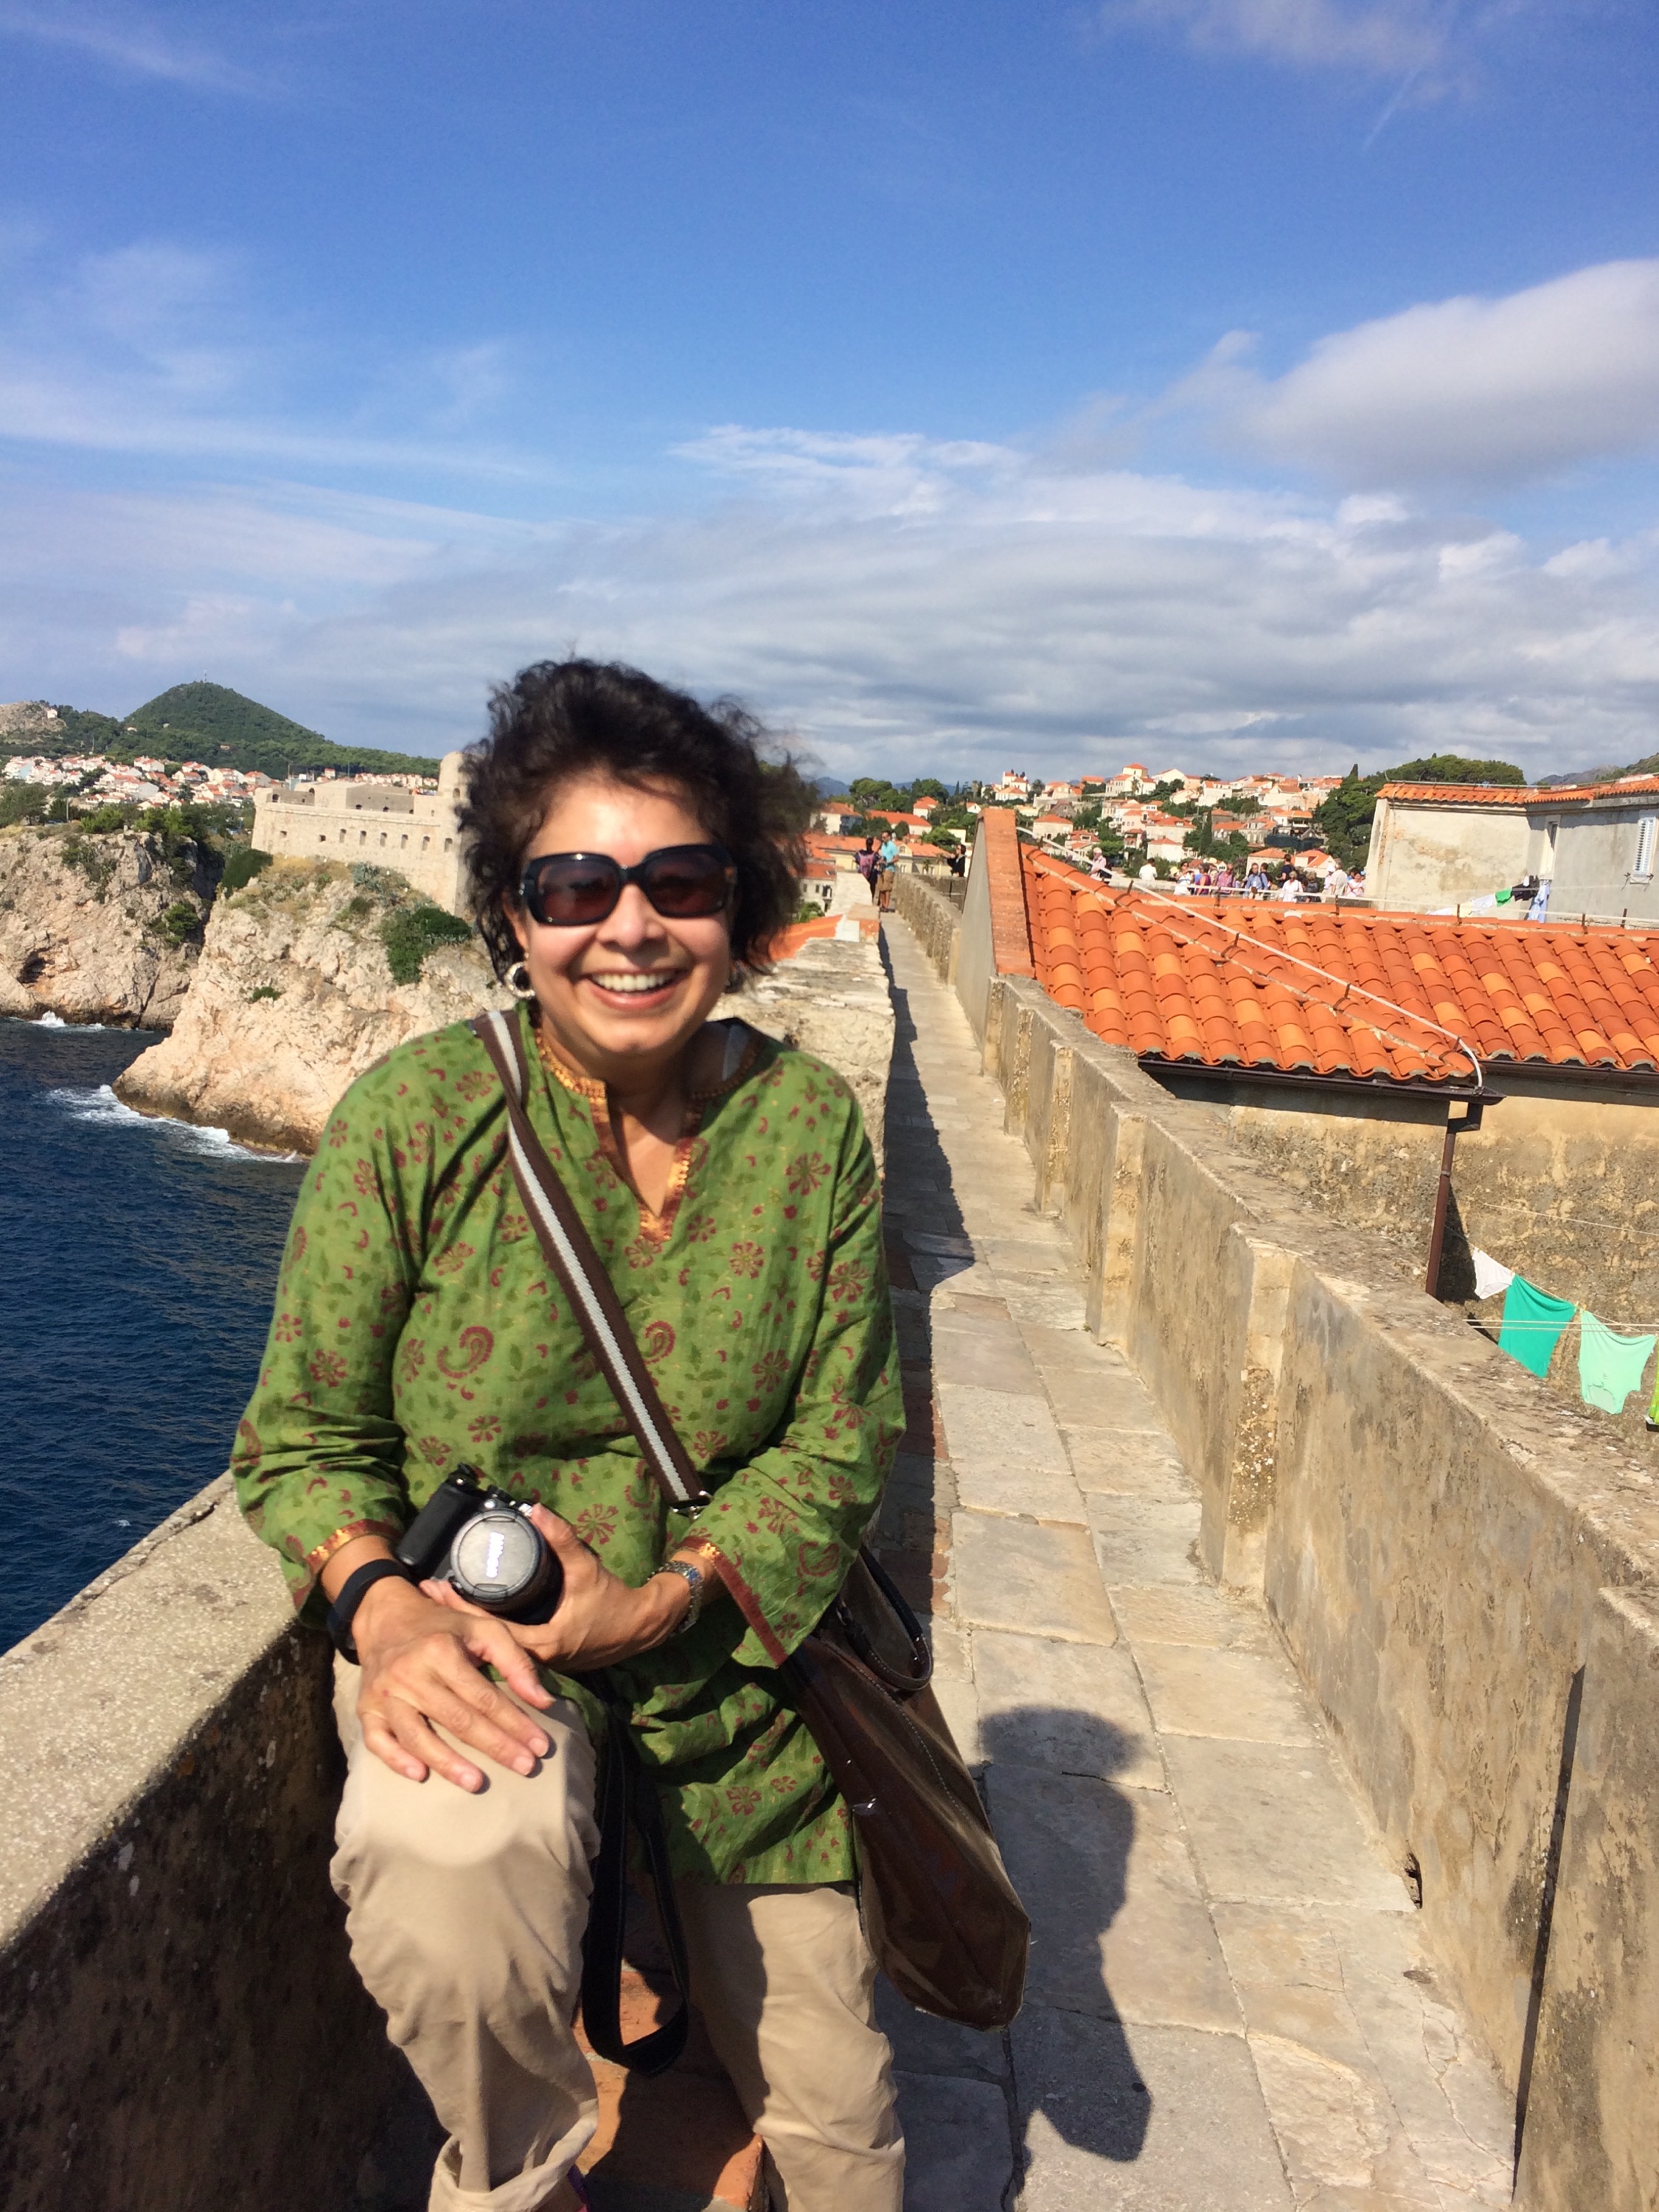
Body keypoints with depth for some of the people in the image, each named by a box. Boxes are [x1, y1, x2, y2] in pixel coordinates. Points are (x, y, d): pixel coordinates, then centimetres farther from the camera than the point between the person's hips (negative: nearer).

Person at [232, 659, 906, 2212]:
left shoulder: (811, 1124, -9)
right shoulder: (413, 1118, -15)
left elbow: (841, 1442, -7)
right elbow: (303, 1433, -7)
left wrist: (662, 1602, -20)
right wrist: (385, 1607, -25)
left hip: (732, 1660, 2)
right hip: (470, 1637, -2)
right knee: (454, 1883, -34)